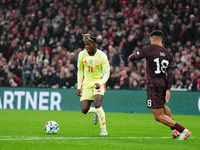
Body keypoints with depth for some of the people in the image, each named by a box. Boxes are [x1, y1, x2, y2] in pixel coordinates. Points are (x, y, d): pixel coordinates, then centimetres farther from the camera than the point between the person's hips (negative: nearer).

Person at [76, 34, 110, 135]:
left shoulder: (101, 56, -14)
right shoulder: (82, 55, -4)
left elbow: (107, 73, -10)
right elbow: (80, 71, 9)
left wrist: (100, 83, -28)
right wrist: (79, 87, 5)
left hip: (98, 82, -3)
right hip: (86, 83, 4)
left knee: (97, 104, -27)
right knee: (84, 110, -7)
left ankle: (103, 129, -13)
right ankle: (95, 112, 30)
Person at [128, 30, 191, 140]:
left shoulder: (150, 49, -7)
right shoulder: (168, 54, 8)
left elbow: (132, 57, 0)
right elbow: (170, 73, 0)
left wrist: (130, 57, 24)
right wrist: (168, 89, -2)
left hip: (154, 84, -7)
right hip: (164, 83, 7)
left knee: (159, 116, -5)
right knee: (162, 105, 36)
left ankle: (183, 130, -15)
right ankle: (175, 130, 35)